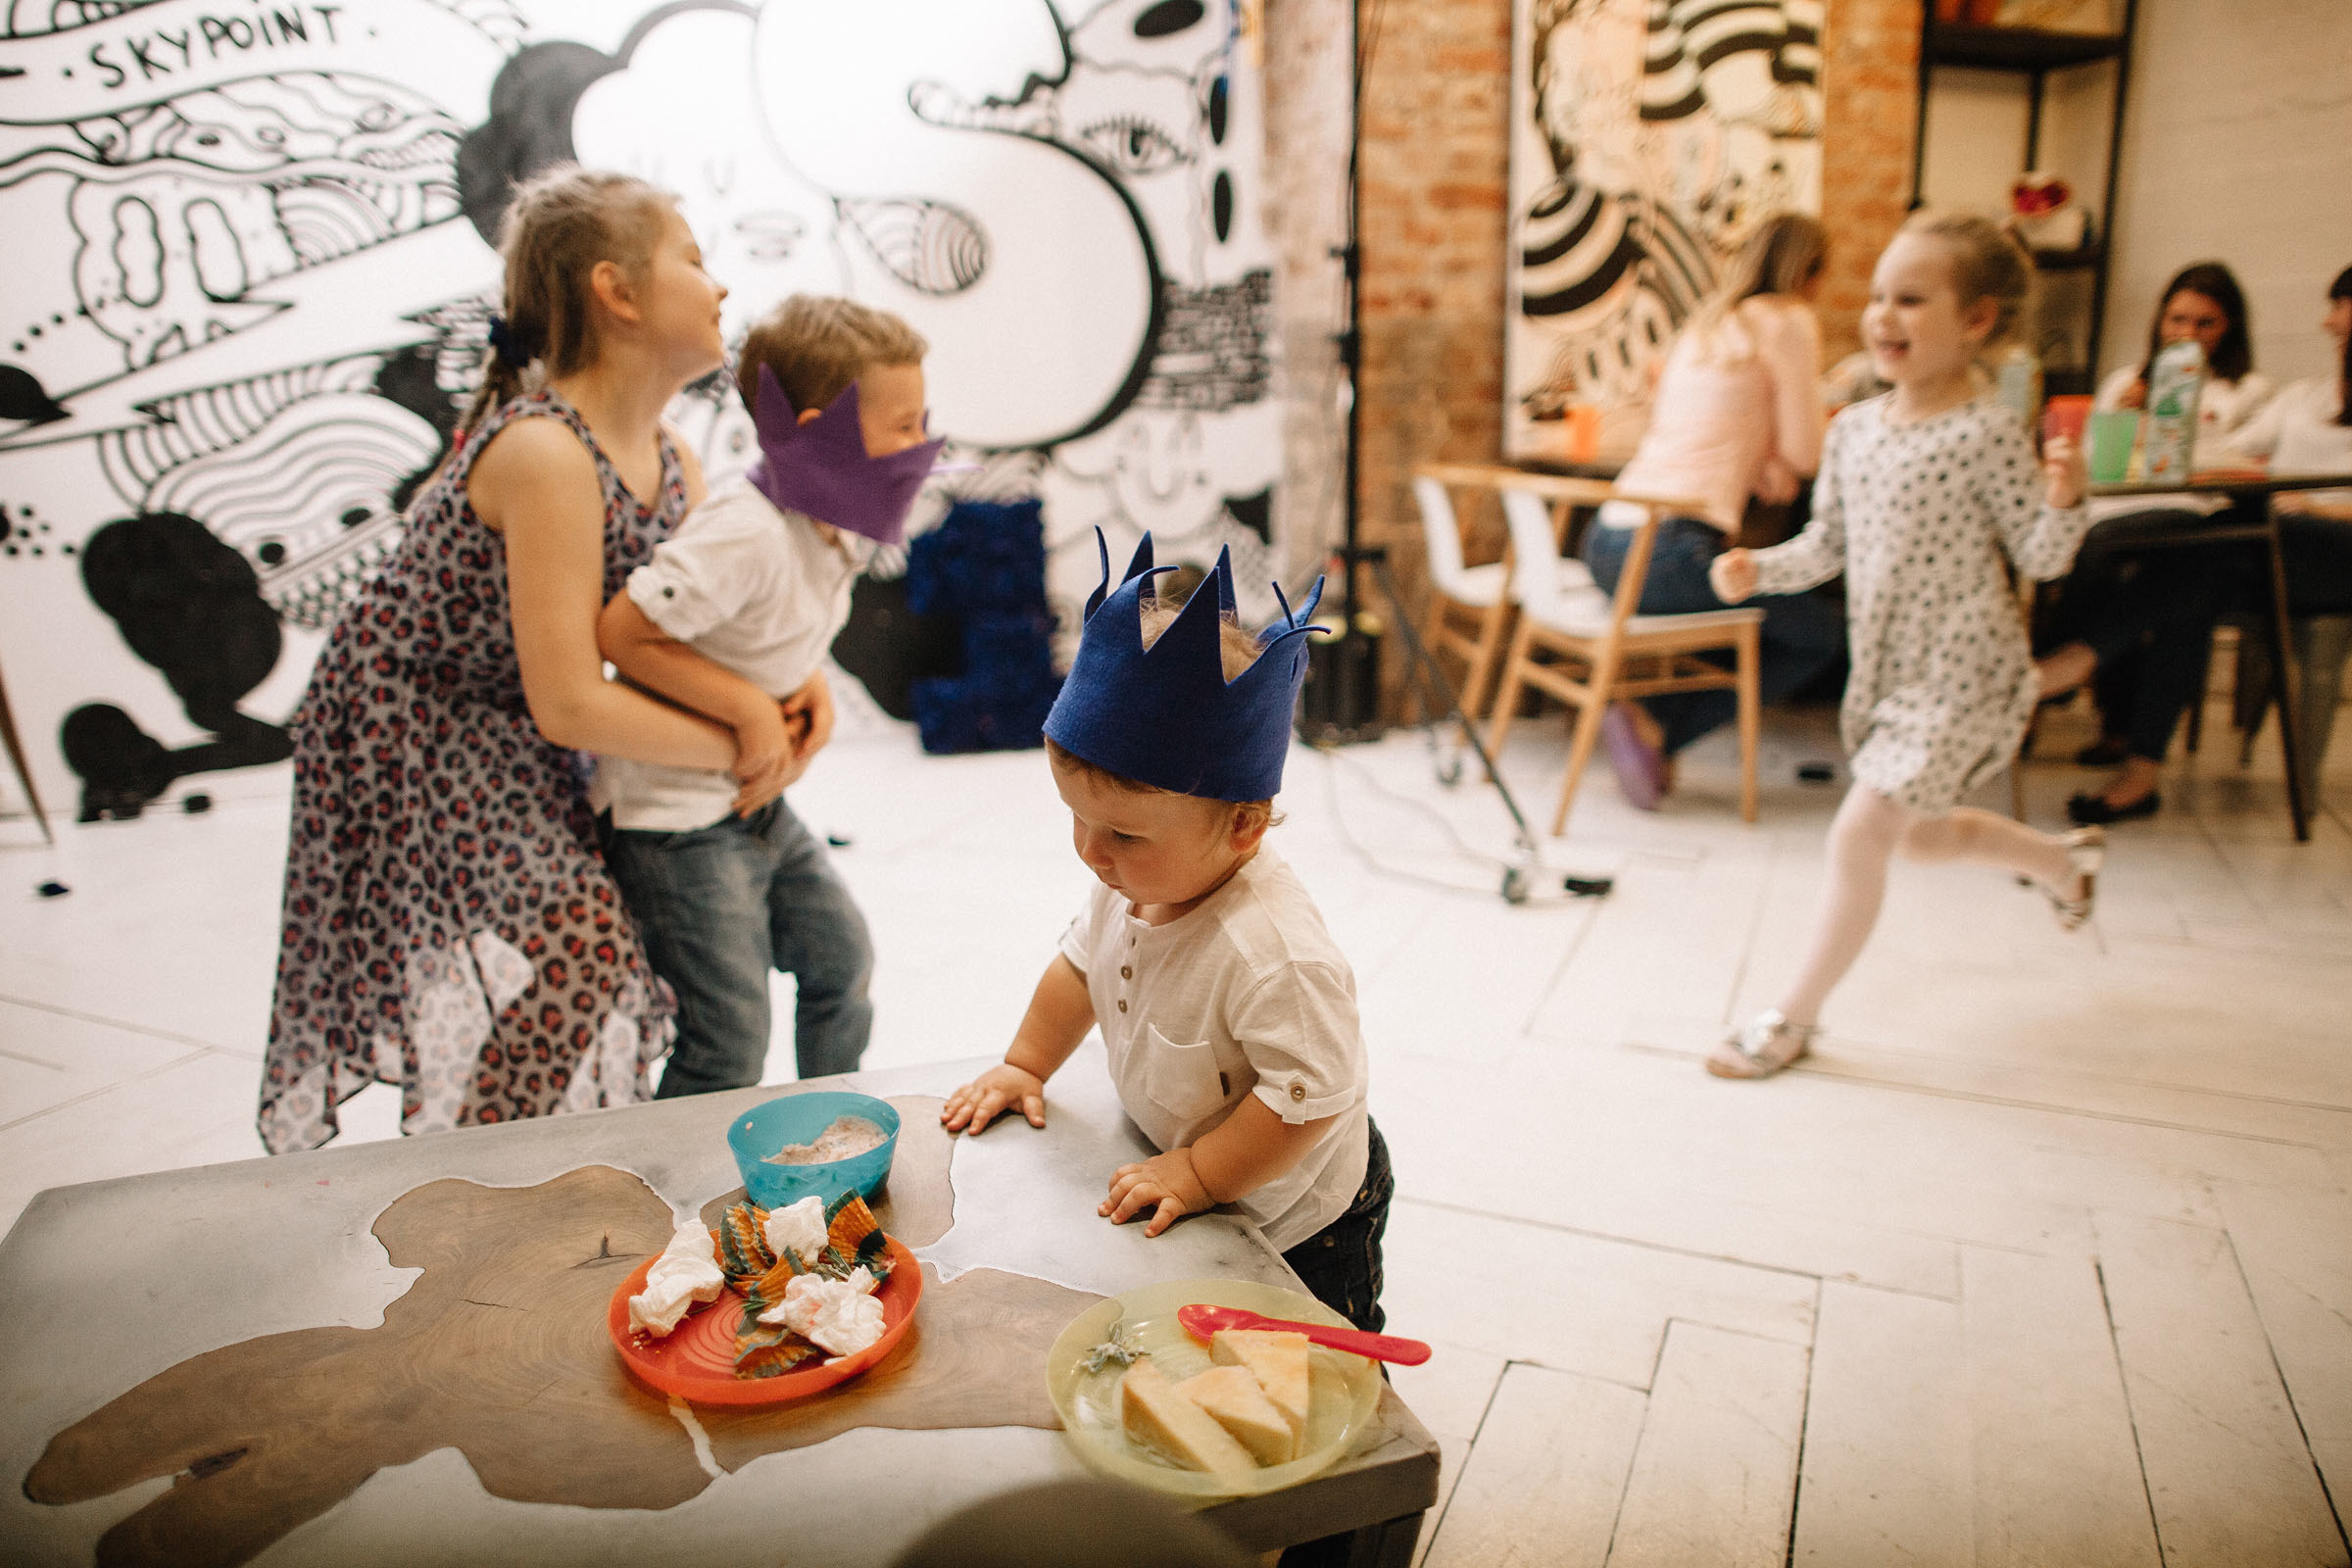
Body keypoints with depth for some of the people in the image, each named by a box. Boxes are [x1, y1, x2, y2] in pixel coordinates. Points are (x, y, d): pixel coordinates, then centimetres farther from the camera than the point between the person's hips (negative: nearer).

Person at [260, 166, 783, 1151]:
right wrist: (734, 749, -21)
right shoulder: (545, 453, -29)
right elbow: (569, 707, -31)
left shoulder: (671, 464, -2)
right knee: (548, 951, -11)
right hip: (407, 731, -8)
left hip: (508, 739, 9)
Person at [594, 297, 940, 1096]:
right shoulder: (746, 536, -28)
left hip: (756, 804, 9)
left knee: (843, 955, 17)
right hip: (674, 815, -9)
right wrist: (750, 707, -23)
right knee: (732, 1040, -5)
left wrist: (809, 687, -3)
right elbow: (621, 634, -26)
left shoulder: (838, 529, 1)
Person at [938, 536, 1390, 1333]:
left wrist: (1197, 1175, -29)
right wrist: (1025, 1064, 8)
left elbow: (1310, 1096, -36)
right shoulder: (1133, 882, -12)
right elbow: (1084, 960, 8)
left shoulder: (1272, 952, -40)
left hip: (1295, 1222, -7)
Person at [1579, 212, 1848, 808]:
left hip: (1607, 542, 8)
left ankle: (1650, 720, 11)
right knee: (1822, 636, 13)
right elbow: (1804, 453, 2)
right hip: (1670, 548, -8)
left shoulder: (1705, 323, 23)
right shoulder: (1789, 322, 1)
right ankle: (1655, 725, -2)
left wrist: (1765, 470, 17)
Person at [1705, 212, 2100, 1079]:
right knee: (1916, 834, 23)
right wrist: (1757, 569, -8)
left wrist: (2064, 500, -32)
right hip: (1886, 673, 8)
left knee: (1858, 836, -10)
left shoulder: (1987, 434, -17)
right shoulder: (1854, 428, 1)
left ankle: (1795, 1014, 7)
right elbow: (1827, 547, 8)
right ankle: (2062, 858, 52)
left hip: (1959, 678, -7)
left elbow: (2040, 558, -13)